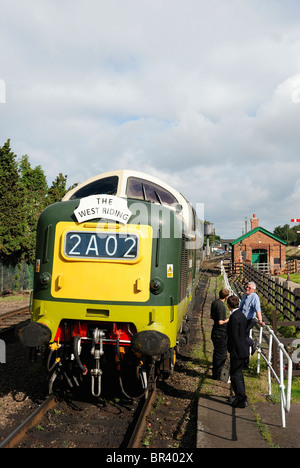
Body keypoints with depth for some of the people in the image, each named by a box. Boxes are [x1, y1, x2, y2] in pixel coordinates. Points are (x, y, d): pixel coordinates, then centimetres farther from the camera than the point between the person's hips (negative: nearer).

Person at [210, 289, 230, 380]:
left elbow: (211, 316, 17)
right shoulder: (221, 306, -23)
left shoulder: (214, 302, 6)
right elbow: (220, 322, -23)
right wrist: (228, 320, -7)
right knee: (221, 354, 2)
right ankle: (217, 375, 10)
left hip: (215, 331, 9)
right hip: (221, 333, -9)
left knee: (216, 352, 20)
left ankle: (215, 372, 31)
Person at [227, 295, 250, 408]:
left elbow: (234, 337, -22)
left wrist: (231, 351, -12)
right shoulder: (241, 315, 9)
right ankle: (241, 396, 33)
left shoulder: (234, 317, -21)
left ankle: (241, 400, 4)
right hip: (244, 349, 10)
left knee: (235, 375, 0)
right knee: (238, 373, 21)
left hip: (238, 351, -10)